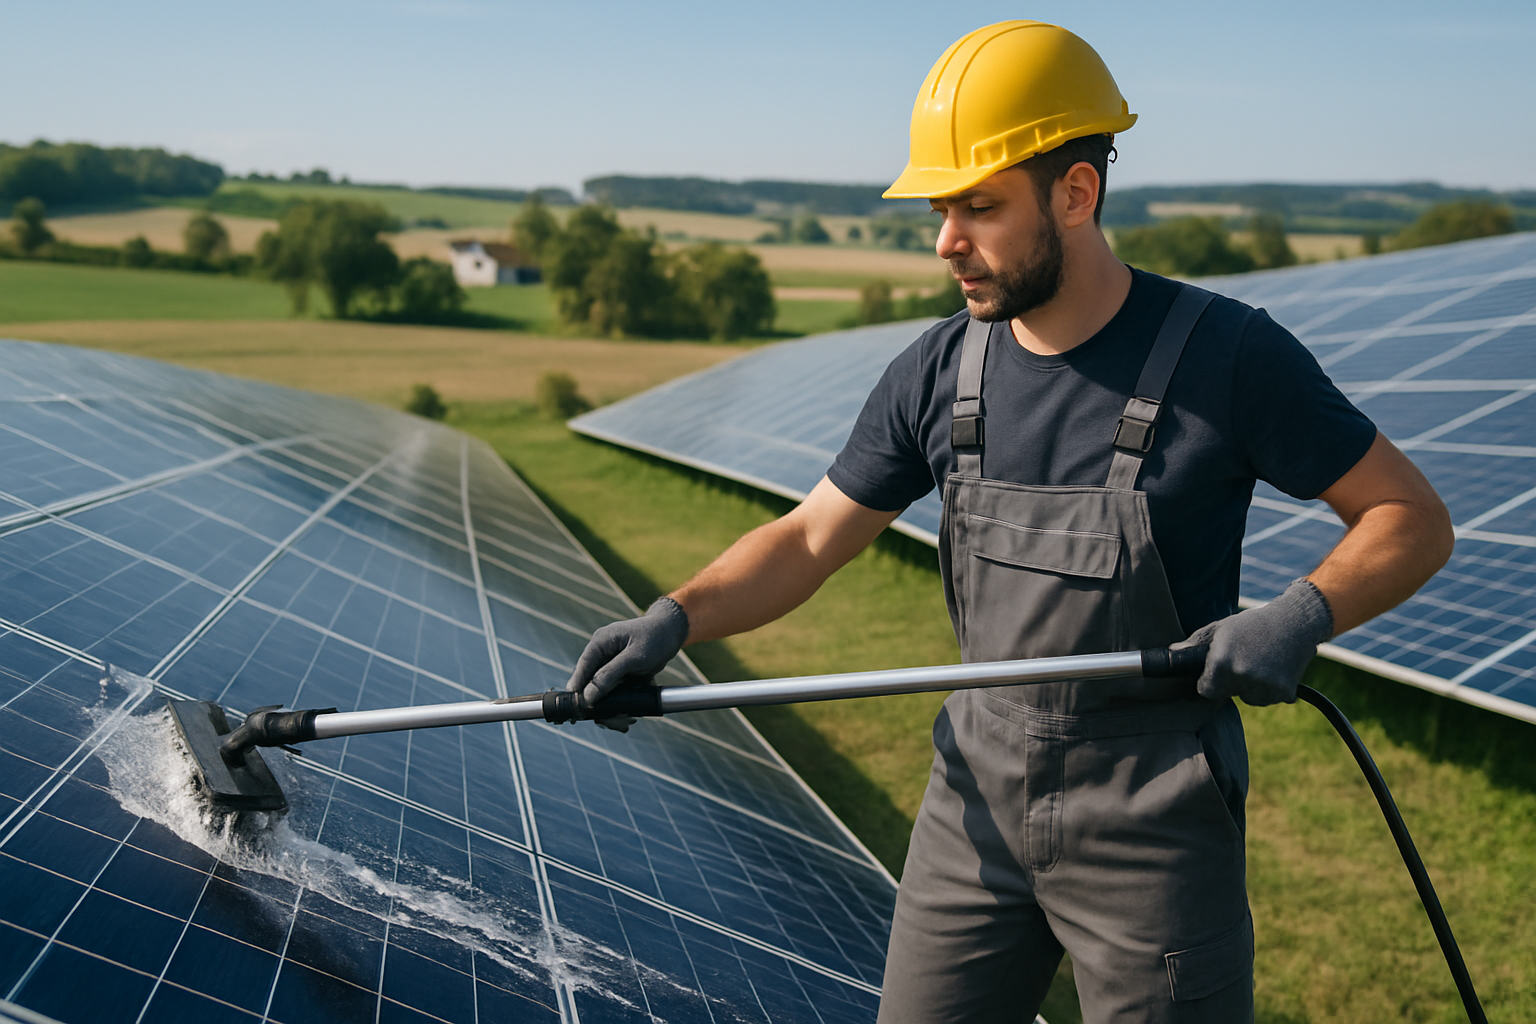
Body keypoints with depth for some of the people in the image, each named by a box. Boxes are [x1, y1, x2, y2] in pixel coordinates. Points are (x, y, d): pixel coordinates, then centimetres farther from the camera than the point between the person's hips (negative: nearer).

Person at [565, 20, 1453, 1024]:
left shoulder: (1227, 356, -14)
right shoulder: (938, 373, -1)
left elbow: (1415, 516, -7)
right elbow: (809, 539, 4)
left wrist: (1303, 613, -25)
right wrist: (675, 618, -11)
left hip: (1151, 823, -4)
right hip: (978, 797, 4)